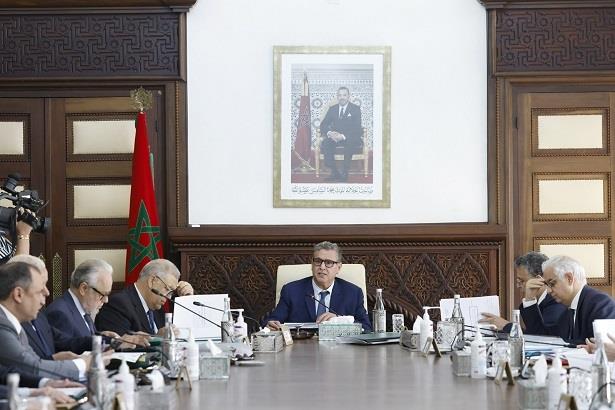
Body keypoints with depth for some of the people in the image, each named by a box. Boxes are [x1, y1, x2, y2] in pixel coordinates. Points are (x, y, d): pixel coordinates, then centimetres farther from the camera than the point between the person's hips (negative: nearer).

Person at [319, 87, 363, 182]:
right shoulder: (332, 109, 10)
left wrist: (343, 136, -29)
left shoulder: (355, 109, -3)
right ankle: (334, 172, -23)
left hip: (351, 138, -4)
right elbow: (323, 125, 5)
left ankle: (344, 173, -29)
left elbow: (357, 128, -13)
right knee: (325, 143, -27)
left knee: (349, 143, -38)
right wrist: (329, 133, -20)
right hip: (335, 137, 4)